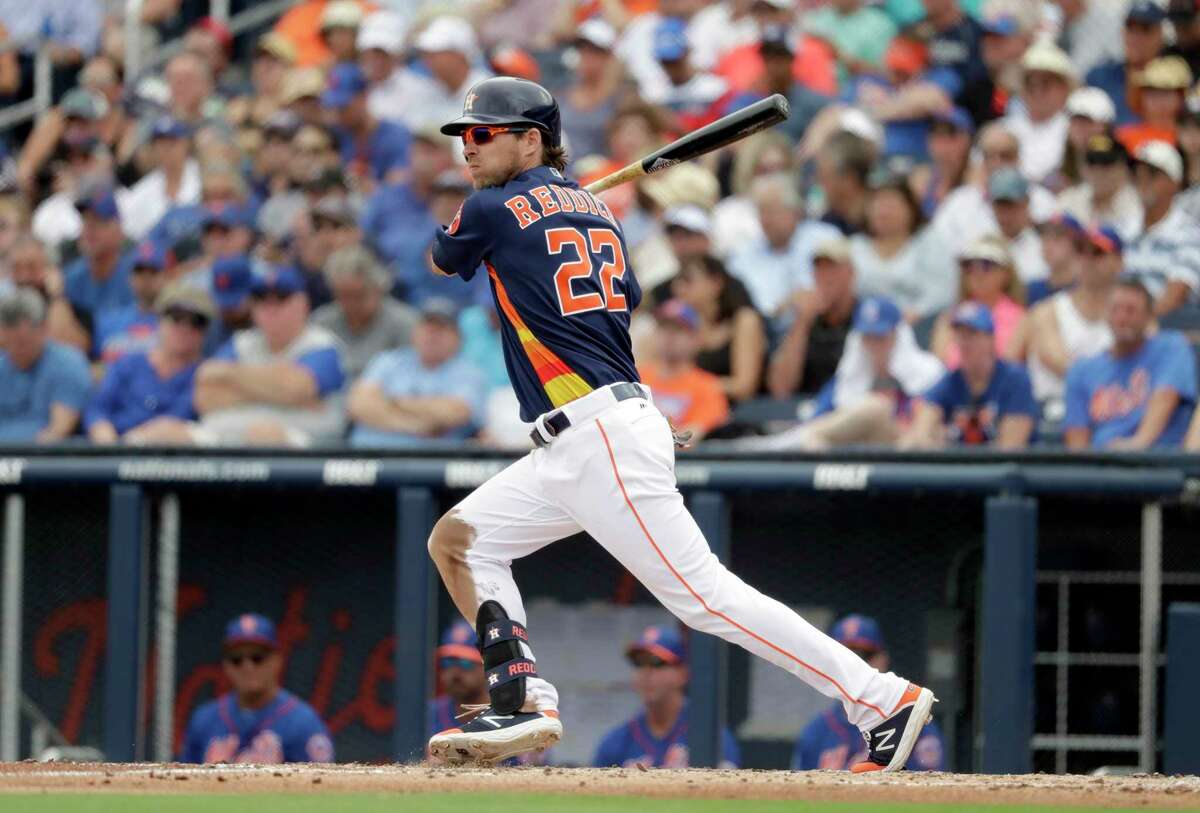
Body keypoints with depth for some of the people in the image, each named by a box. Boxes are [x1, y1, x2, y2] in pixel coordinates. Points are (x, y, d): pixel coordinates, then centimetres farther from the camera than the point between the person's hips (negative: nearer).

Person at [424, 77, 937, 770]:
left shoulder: (493, 210, -6)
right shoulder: (594, 207, 16)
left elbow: (443, 259, 15)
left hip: (601, 436, -10)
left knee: (703, 595, -12)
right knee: (457, 540, 12)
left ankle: (884, 700, -14)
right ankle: (524, 703, 2)